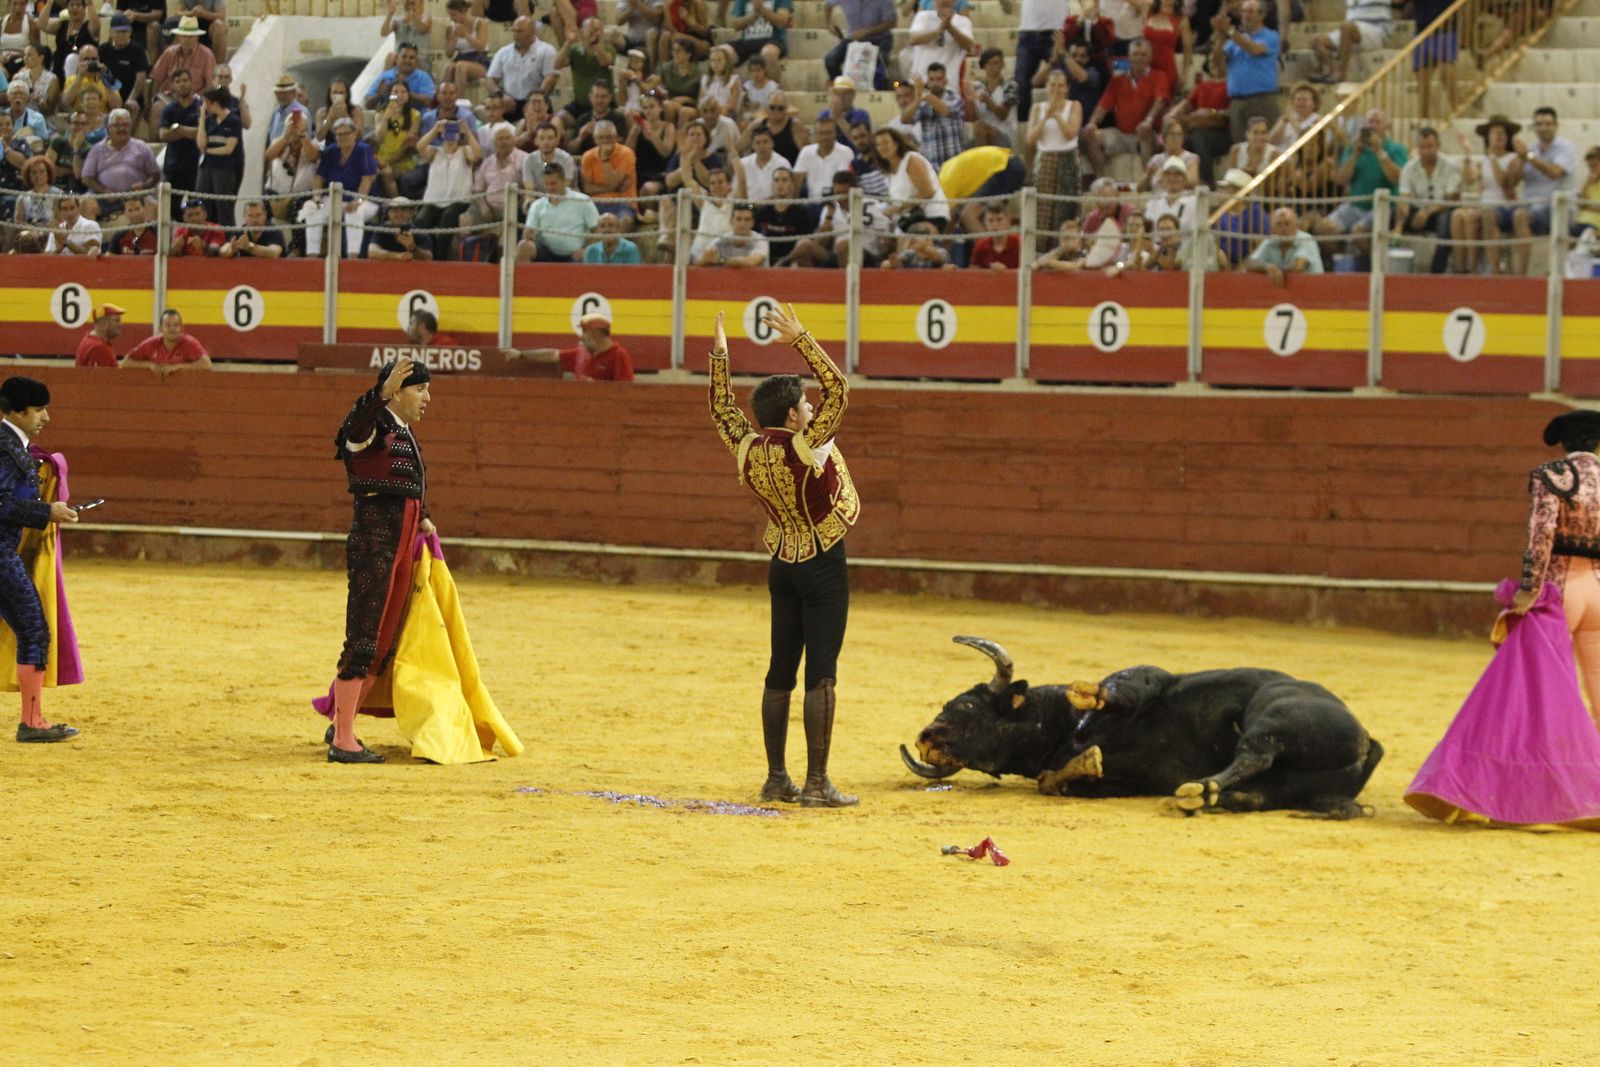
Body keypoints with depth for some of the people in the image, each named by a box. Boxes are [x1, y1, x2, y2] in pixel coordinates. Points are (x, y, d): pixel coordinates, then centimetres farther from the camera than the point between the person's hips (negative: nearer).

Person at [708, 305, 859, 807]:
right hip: (824, 566, -7)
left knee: (781, 670, 11)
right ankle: (816, 784, -8)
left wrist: (719, 355, 17)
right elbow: (837, 389, -20)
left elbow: (722, 408, 14)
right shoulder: (804, 446, -19)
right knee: (821, 672, -6)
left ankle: (776, 779, 14)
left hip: (782, 565, 7)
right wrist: (800, 339, -18)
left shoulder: (747, 449, -3)